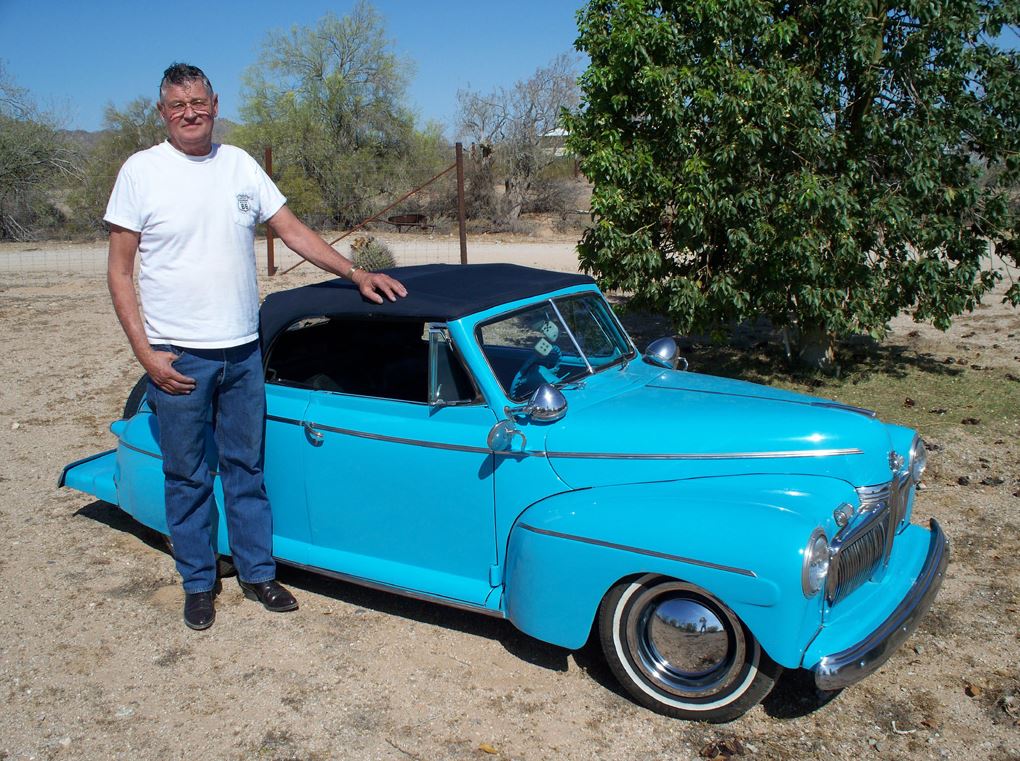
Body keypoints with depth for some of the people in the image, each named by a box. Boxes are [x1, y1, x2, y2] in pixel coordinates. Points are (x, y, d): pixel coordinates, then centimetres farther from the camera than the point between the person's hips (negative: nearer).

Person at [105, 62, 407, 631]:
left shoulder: (240, 165, 6)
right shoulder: (142, 171, -4)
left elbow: (293, 230, 10)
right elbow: (119, 271, -4)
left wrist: (356, 273, 0)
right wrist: (146, 353, -12)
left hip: (242, 349, 3)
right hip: (178, 357, -3)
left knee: (247, 468, 13)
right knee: (188, 477, 8)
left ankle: (258, 573, 27)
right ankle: (199, 584, 24)